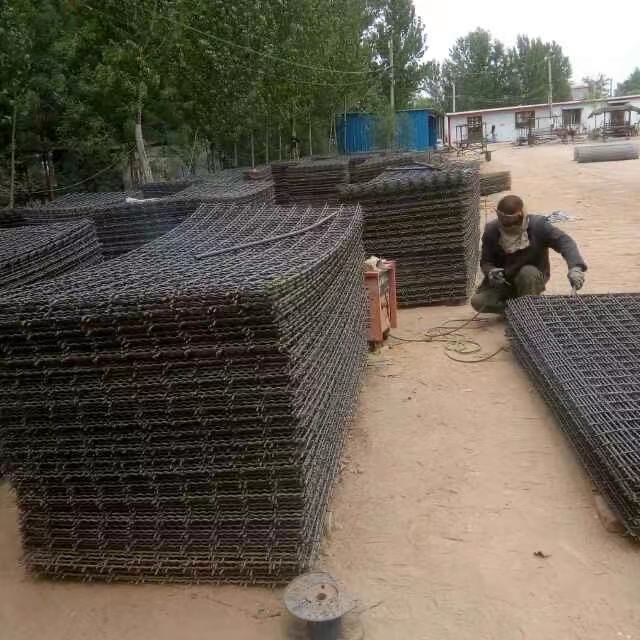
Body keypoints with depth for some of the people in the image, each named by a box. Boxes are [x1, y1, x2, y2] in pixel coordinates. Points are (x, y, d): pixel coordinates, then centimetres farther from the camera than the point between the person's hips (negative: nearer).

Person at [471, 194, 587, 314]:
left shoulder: (538, 225, -19)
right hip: (503, 281, 2)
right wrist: (491, 271, -29)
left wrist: (575, 267, -47)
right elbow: (486, 261, -3)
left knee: (528, 272, -37)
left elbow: (564, 241, -29)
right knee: (478, 301, -23)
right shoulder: (492, 231, -12)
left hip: (533, 277, -1)